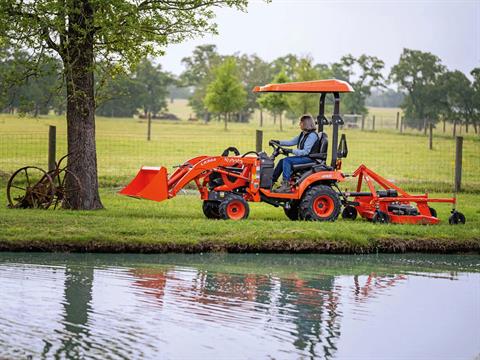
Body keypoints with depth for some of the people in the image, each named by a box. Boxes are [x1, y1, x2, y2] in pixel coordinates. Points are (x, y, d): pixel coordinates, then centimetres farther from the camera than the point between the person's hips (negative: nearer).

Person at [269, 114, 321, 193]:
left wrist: (291, 151, -26)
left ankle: (286, 186, -29)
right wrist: (278, 142, 10)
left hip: (309, 159, -10)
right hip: (302, 157, 10)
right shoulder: (303, 134, 14)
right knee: (282, 161, 1)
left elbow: (305, 151, -22)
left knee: (287, 160, -24)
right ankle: (272, 181, 0)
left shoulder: (312, 135, -17)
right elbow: (292, 142, 19)